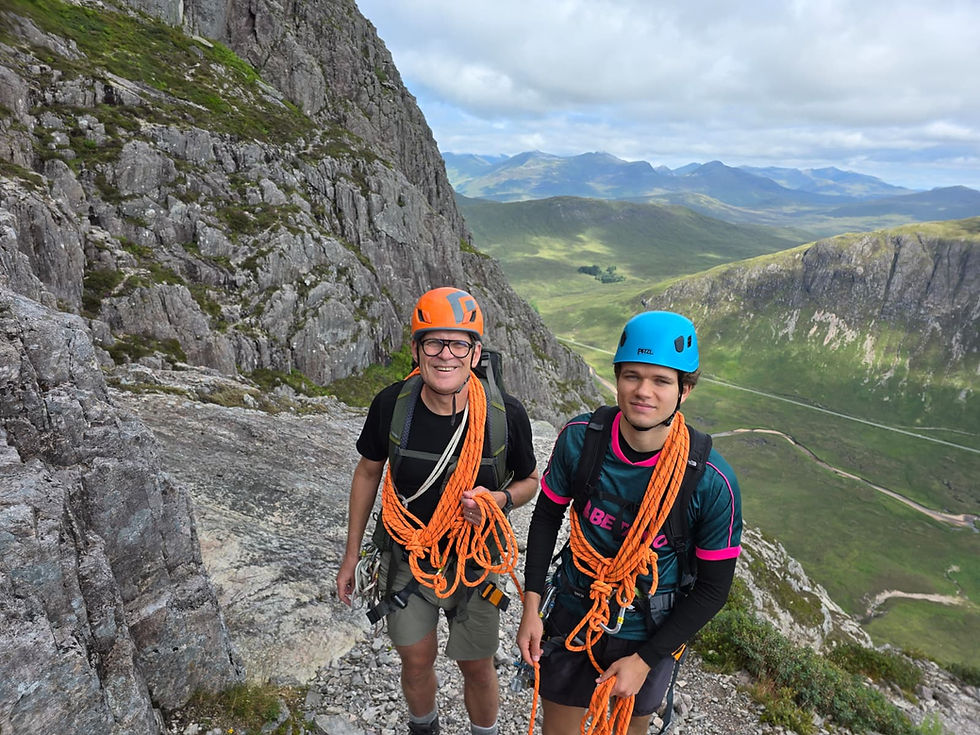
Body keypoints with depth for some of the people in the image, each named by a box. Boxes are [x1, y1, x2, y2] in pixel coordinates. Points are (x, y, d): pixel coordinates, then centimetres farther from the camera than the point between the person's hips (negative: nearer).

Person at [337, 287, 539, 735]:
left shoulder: (506, 415, -21)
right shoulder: (391, 404, -18)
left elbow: (529, 481, -2)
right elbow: (368, 472, -1)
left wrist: (498, 500, -26)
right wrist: (351, 556, 5)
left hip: (474, 562, -1)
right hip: (407, 559, 1)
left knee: (477, 666, 15)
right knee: (416, 662, 17)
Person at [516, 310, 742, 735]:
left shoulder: (712, 481, -24)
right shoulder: (580, 437, -19)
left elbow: (713, 588, -12)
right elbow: (547, 515, -2)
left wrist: (644, 661, -12)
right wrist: (531, 606, -4)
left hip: (648, 634, -1)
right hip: (572, 616, 1)